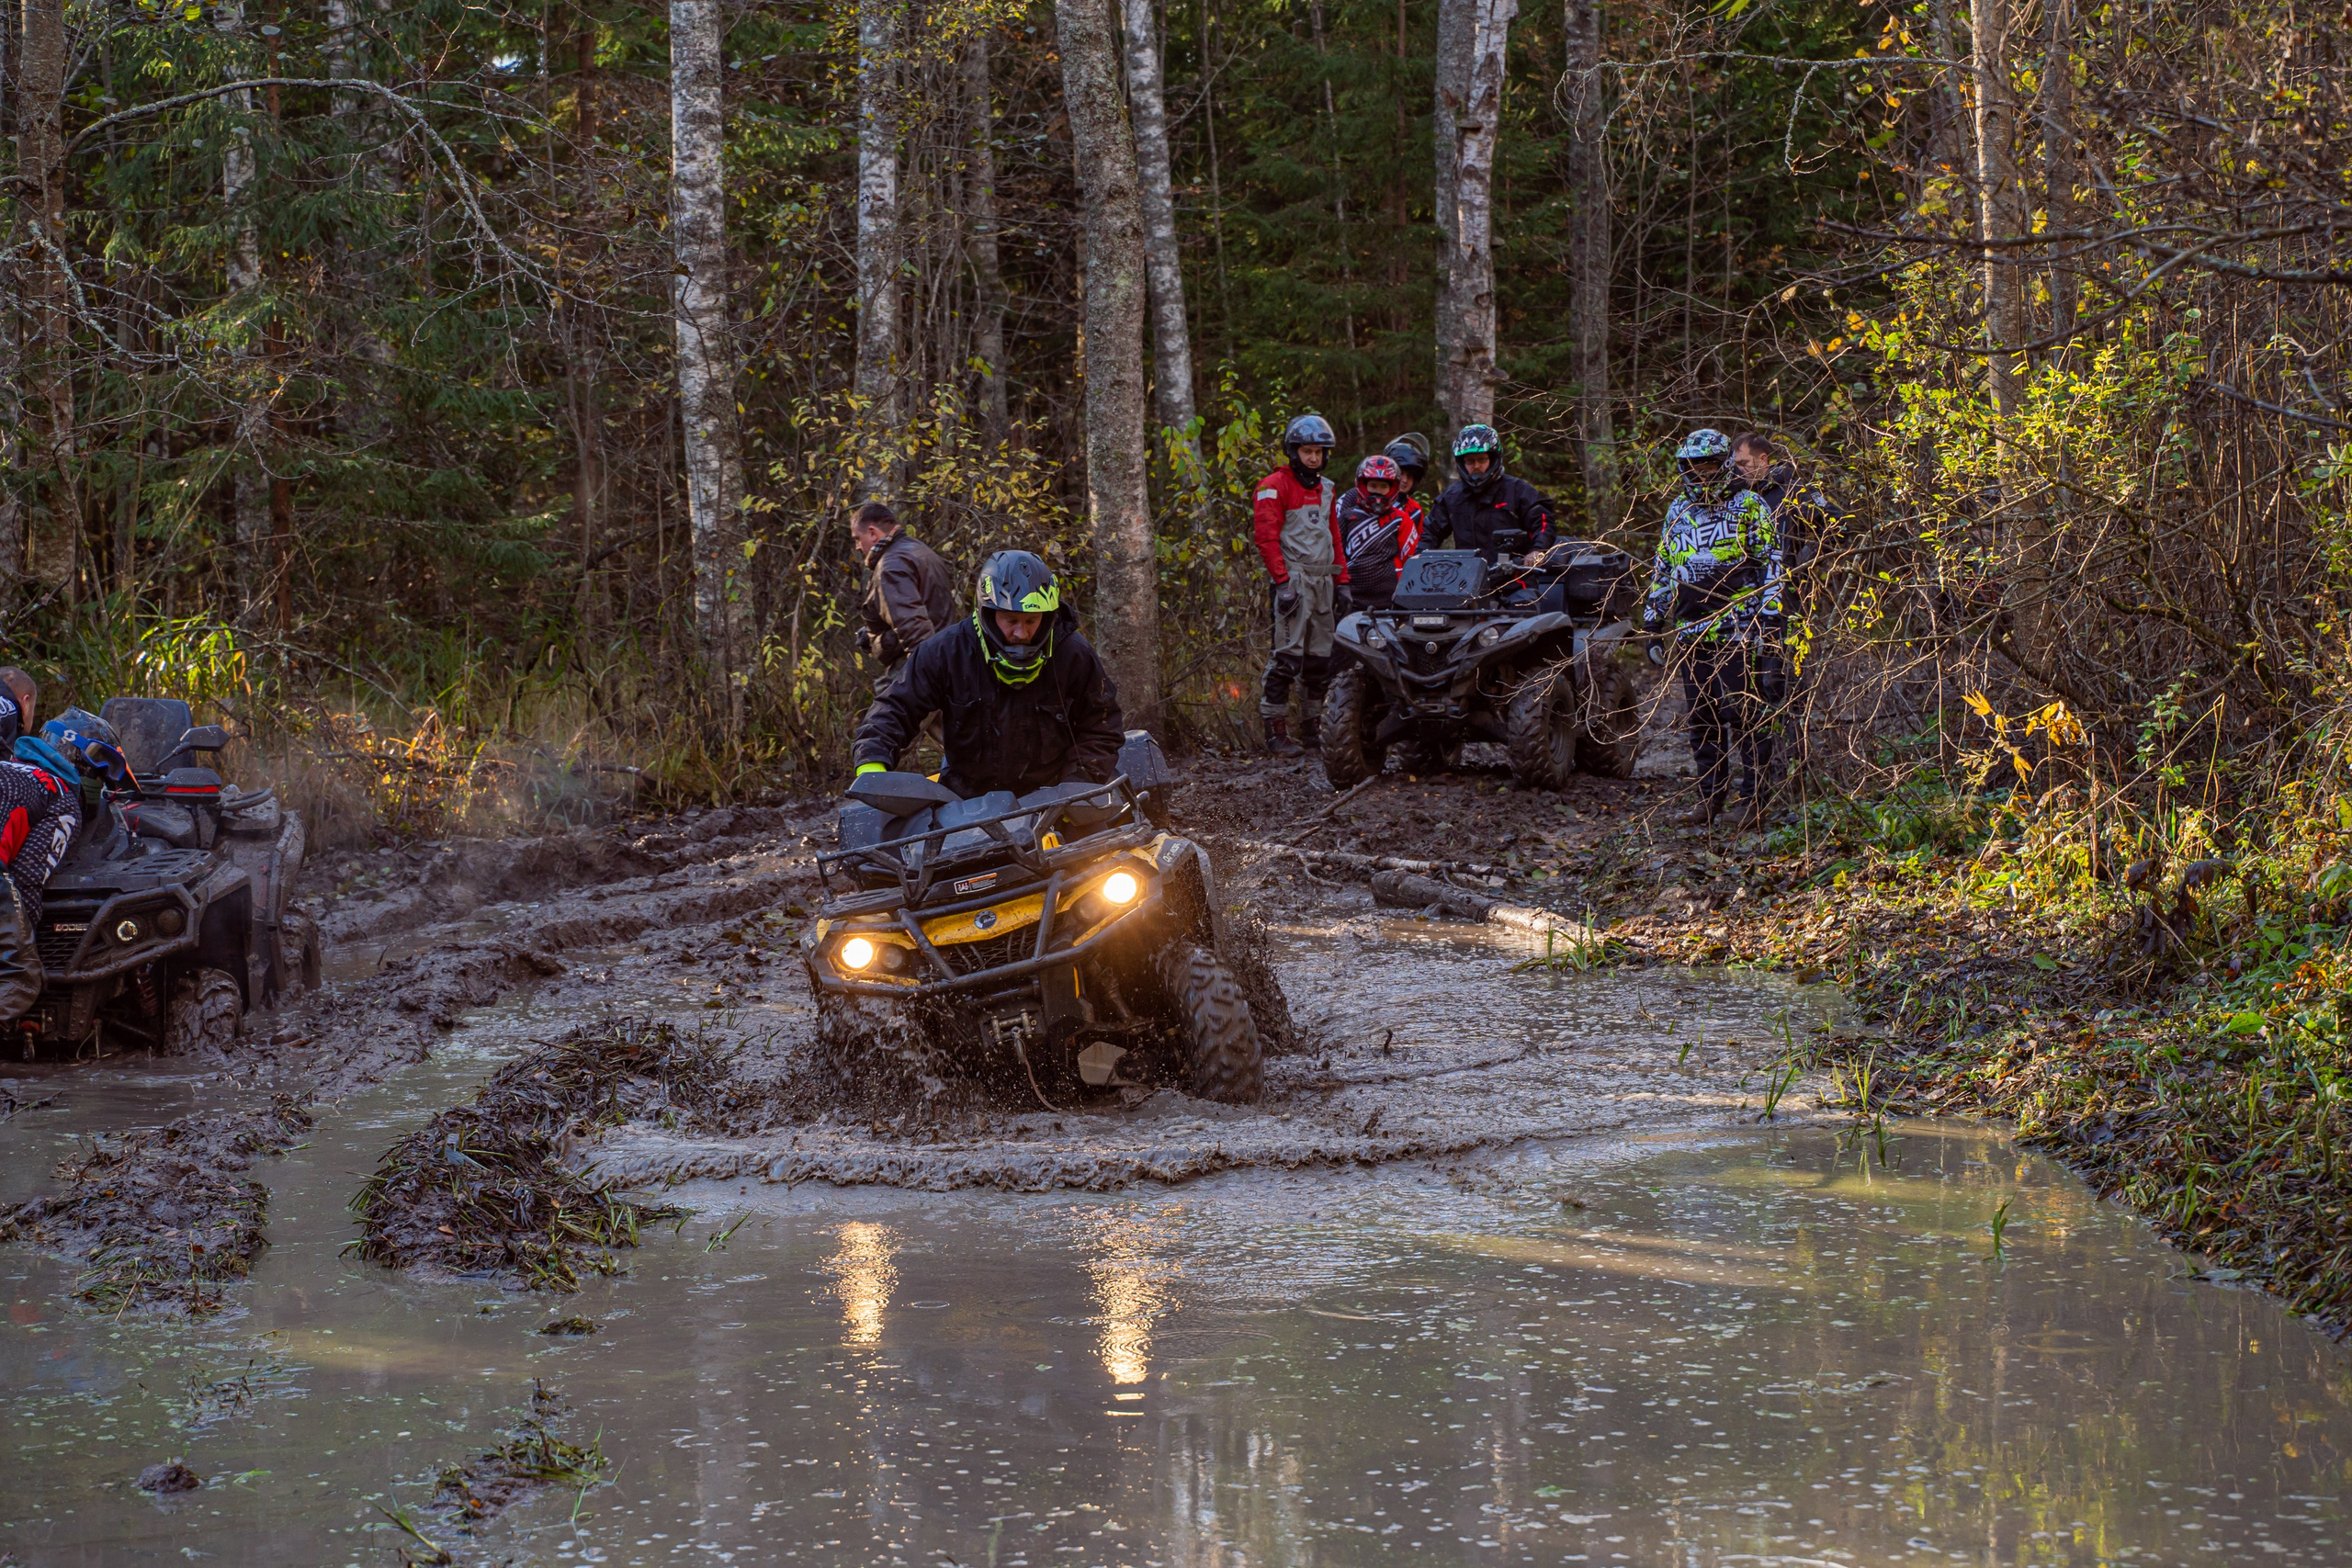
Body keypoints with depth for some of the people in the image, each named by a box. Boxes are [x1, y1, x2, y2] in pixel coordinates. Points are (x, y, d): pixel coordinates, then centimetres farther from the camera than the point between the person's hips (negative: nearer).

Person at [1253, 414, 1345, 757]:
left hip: (1323, 582, 7)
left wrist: (1342, 581, 16)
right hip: (1294, 579, -7)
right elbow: (1267, 537, -11)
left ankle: (1312, 726, 14)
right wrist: (1283, 582, -18)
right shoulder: (1275, 485, -4)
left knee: (1320, 658, 7)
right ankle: (1276, 731, -12)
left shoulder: (1326, 490, 19)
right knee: (1288, 656, -12)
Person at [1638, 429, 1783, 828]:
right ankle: (1711, 794, 16)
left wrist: (1770, 616, -11)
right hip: (1691, 628, 6)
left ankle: (1754, 797, -4)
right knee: (1701, 718, 8)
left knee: (1745, 713, -9)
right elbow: (1662, 568, 25)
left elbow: (1771, 564, -2)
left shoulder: (1749, 507, 1)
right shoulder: (1678, 511, 18)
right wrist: (1652, 619, 20)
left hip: (1739, 628, -6)